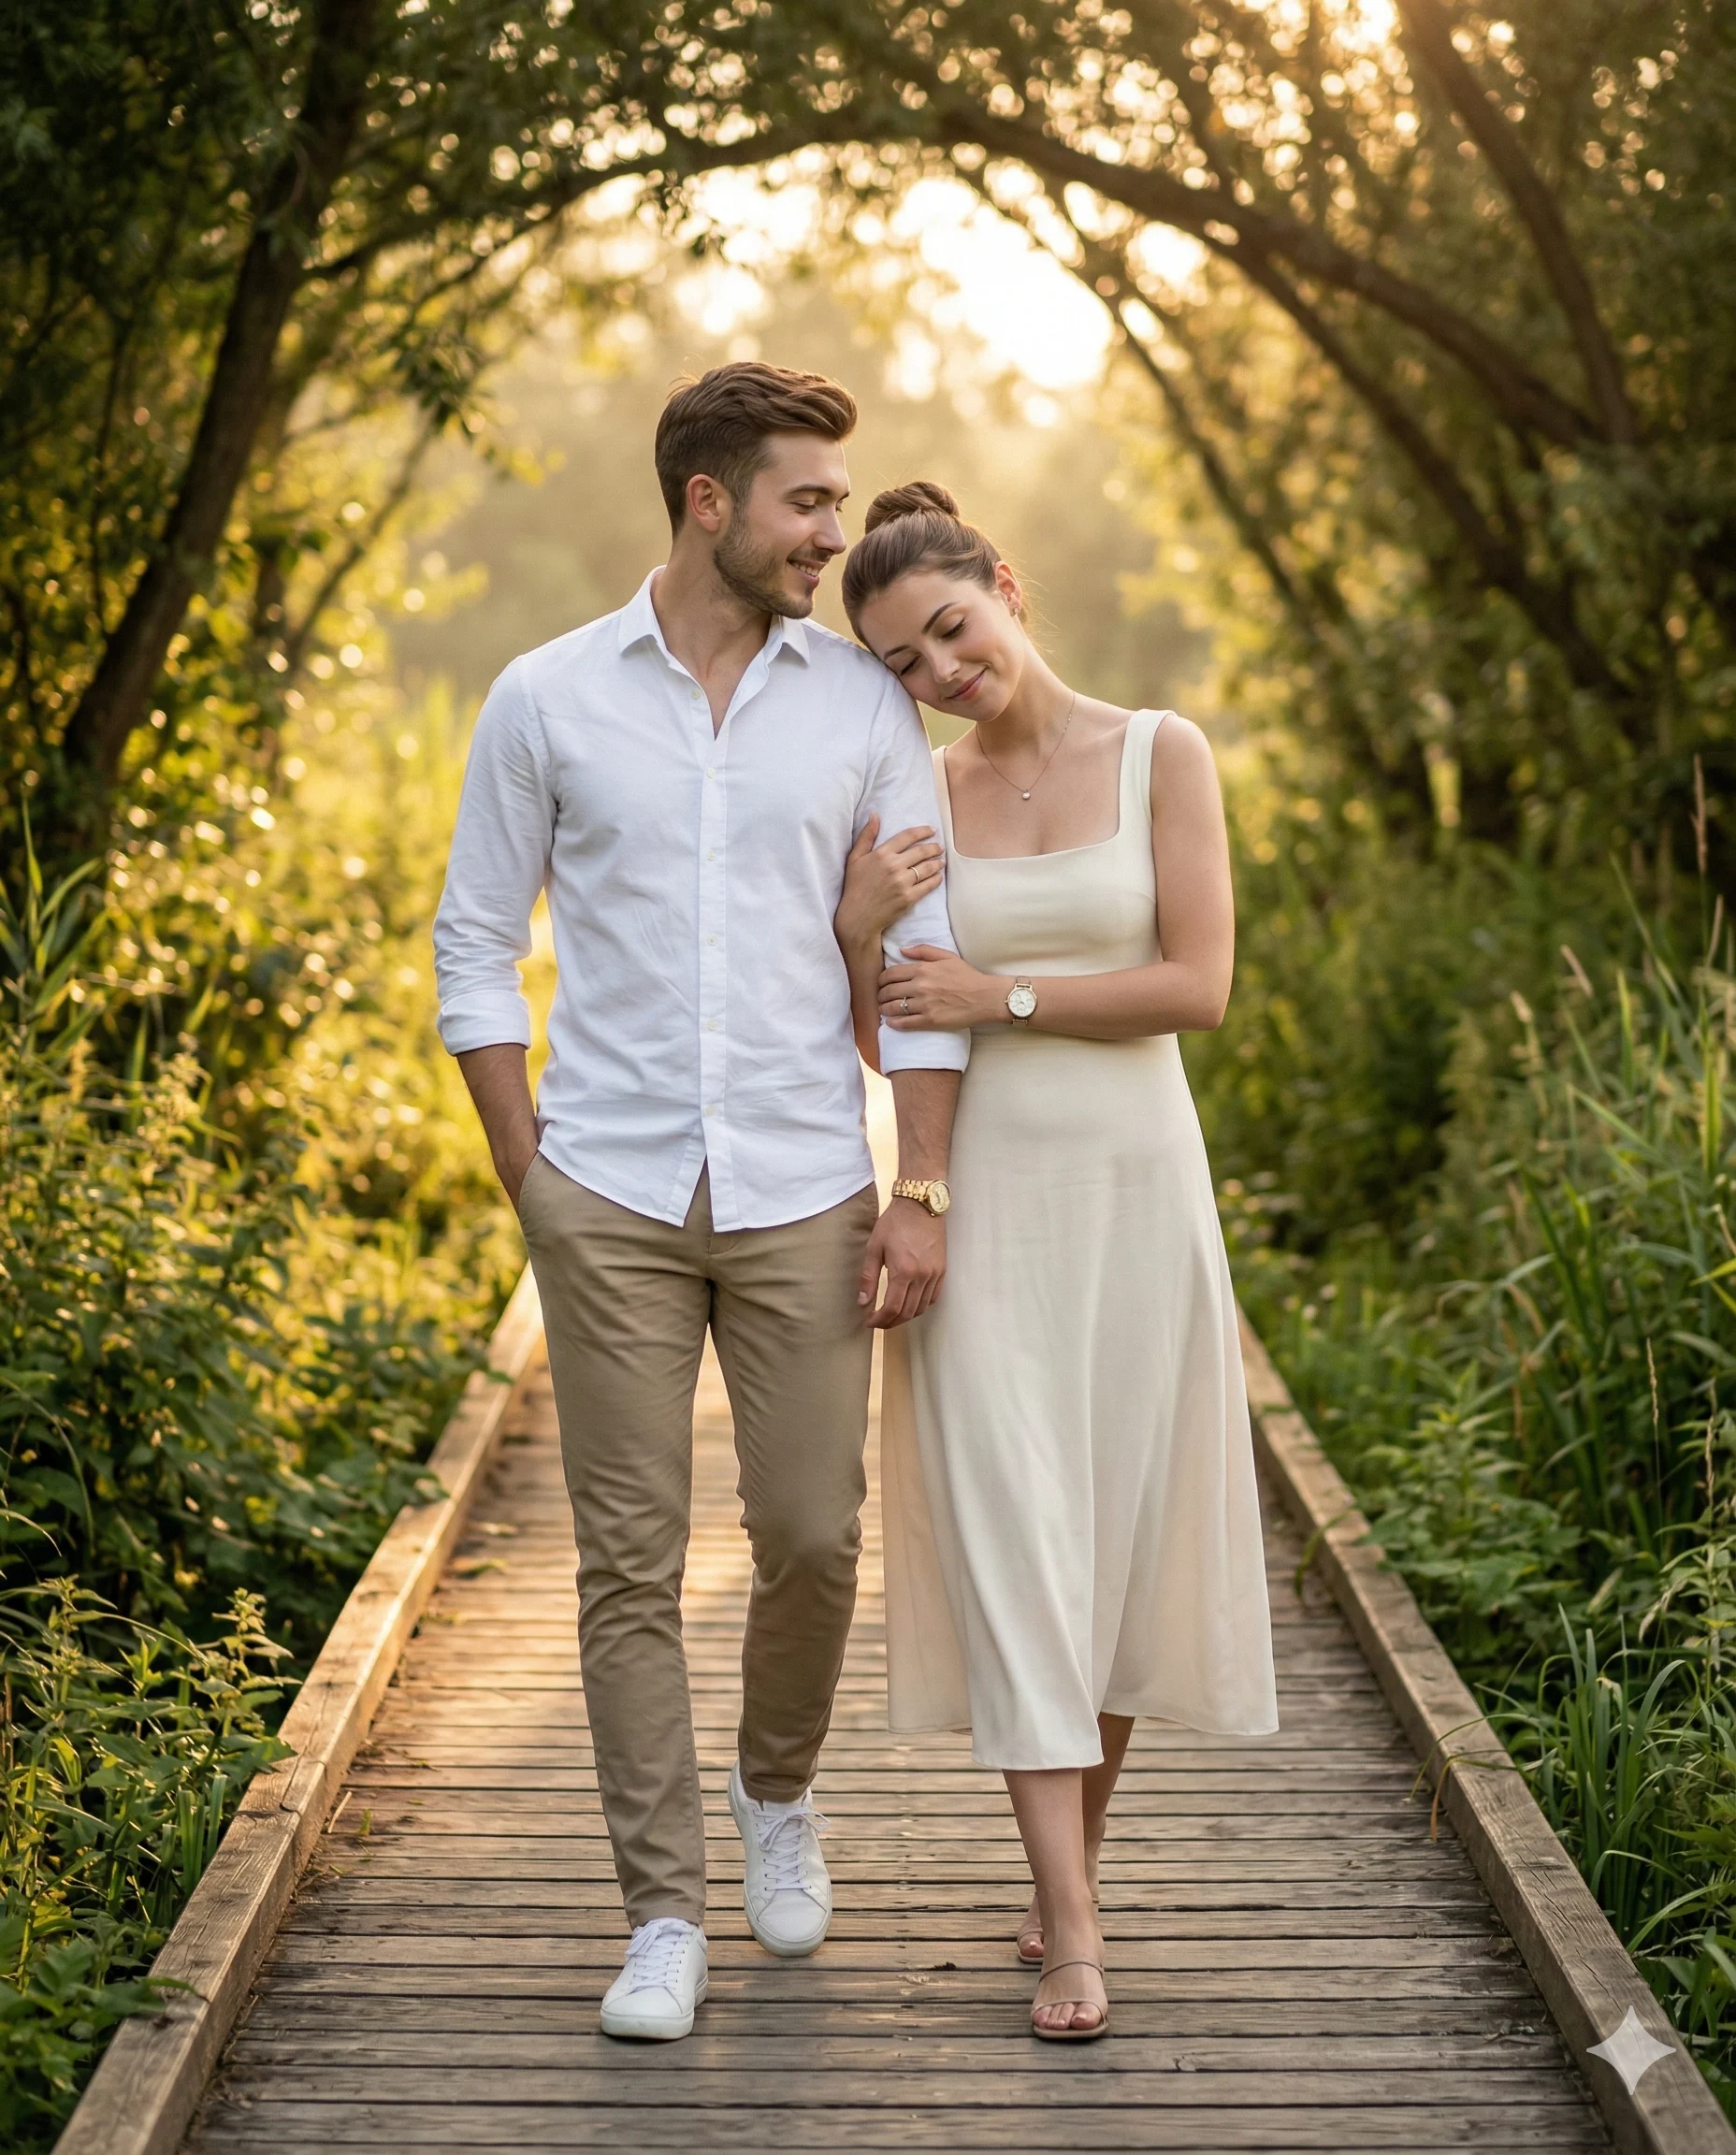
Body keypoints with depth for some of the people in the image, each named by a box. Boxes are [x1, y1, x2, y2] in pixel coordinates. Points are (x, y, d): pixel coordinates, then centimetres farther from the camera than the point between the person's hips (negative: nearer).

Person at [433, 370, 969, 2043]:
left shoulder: (864, 707, 4)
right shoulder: (547, 701, 1)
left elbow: (923, 956, 4)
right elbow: (476, 947, 6)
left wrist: (919, 1193, -2)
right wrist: (526, 1175, 0)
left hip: (802, 1195, 1)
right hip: (612, 1196, -1)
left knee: (813, 1538, 3)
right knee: (630, 1558, 2)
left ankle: (775, 1793, 34)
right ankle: (663, 1914, 13)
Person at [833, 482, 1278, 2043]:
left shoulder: (1163, 754, -2)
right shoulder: (916, 801, 4)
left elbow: (1197, 985, -9)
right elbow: (880, 1044, 4)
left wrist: (1000, 994, -13)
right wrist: (858, 933, -14)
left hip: (1137, 1188, -1)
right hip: (982, 1197, 1)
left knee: (1122, 1529, 7)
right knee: (1009, 1538, -6)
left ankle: (1077, 1859, 26)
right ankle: (1072, 1930, -3)